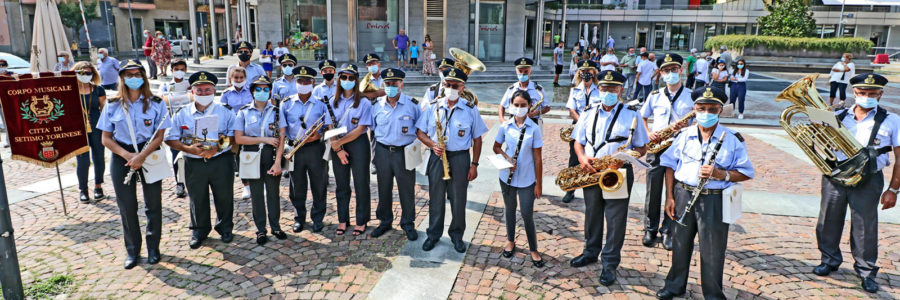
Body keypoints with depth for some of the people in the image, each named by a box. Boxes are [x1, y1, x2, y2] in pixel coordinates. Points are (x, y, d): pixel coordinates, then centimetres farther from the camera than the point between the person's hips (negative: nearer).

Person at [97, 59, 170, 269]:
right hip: (122, 158, 1)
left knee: (153, 204, 4)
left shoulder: (156, 103, -1)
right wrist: (127, 155, -13)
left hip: (150, 155, -1)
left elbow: (159, 136, -5)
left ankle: (153, 248, 19)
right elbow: (106, 138, 2)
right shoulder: (113, 106, 2)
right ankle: (132, 251, 18)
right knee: (127, 206, 5)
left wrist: (142, 156, -18)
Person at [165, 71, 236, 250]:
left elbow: (234, 135, -5)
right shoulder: (182, 114, 5)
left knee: (224, 196, 8)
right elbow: (170, 139, 2)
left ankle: (225, 228, 28)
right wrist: (188, 148, -16)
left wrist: (217, 148, -19)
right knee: (197, 199, 11)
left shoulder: (225, 112, 1)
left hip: (221, 161, -1)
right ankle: (199, 231, 29)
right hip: (194, 163, 1)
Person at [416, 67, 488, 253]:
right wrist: (432, 145, -13)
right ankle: (433, 234, 25)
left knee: (458, 200, 7)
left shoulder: (471, 110, -2)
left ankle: (457, 235, 25)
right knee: (435, 199, 9)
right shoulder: (433, 106, 2)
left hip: (460, 158, -1)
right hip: (437, 157, 1)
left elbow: (477, 139, 2)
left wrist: (474, 165, -2)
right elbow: (420, 132, 6)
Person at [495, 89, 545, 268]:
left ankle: (533, 250, 17)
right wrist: (506, 158, -12)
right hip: (507, 176, 2)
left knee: (527, 214, 0)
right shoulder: (505, 126, -3)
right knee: (509, 210, 17)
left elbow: (537, 158, -6)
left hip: (527, 179, -2)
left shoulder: (534, 129, -9)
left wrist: (539, 184, -6)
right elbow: (496, 147, 10)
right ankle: (510, 241, 38)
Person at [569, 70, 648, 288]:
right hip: (591, 172, 4)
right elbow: (578, 141, 11)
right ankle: (591, 252, 35)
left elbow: (641, 148, 0)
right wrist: (582, 158, -10)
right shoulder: (589, 113, 9)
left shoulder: (631, 115, -1)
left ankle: (610, 263, 12)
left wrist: (624, 158, -19)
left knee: (615, 220, 1)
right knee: (592, 215, 17)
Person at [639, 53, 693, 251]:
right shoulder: (654, 96, 8)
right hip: (656, 148, 1)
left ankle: (668, 232, 16)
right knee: (653, 191, 5)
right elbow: (642, 117, 18)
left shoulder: (692, 96, 2)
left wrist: (687, 127, -18)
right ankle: (650, 230, 18)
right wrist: (648, 133, -1)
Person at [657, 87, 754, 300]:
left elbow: (746, 173, -2)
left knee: (712, 250, 4)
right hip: (683, 195, 3)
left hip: (714, 200, -3)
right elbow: (670, 165, 9)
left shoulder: (732, 139, -2)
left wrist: (721, 174, -21)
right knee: (680, 244, 14)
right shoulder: (684, 136, 5)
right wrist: (669, 196, 3)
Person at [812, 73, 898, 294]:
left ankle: (866, 271, 20)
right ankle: (830, 260, 31)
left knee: (865, 226, 2)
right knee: (829, 221, 11)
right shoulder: (838, 116, 5)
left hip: (868, 181, -2)